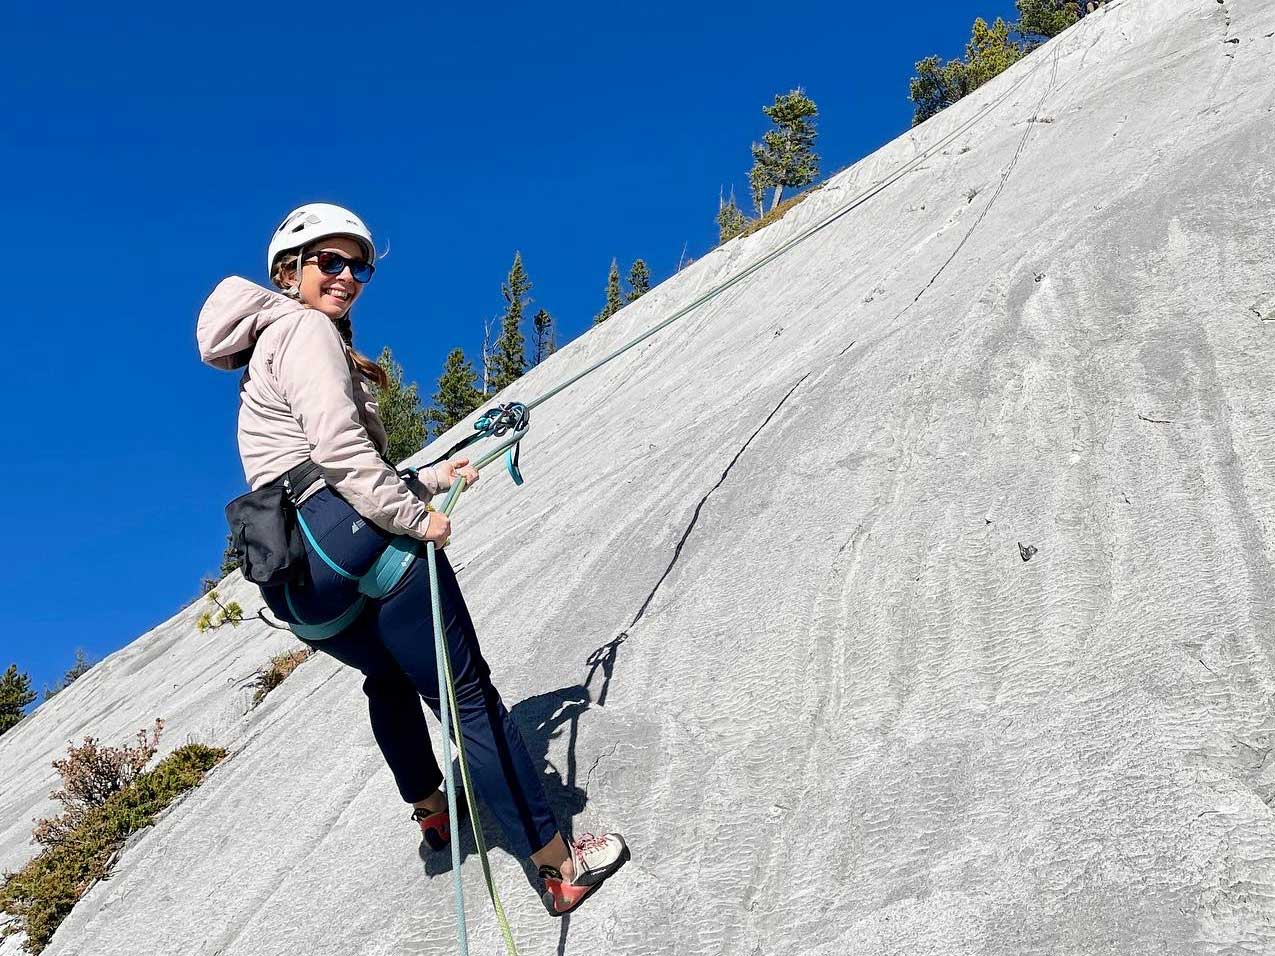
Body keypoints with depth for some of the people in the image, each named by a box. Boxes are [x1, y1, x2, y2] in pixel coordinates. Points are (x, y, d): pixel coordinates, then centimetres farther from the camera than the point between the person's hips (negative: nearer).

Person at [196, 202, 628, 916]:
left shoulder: (271, 352, 27)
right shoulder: (303, 329, -2)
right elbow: (337, 443, -19)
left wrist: (430, 479, 22)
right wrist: (413, 514, -15)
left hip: (296, 586, 10)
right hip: (354, 541, -10)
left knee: (388, 673, 34)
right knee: (468, 695, -4)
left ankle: (431, 811, 48)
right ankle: (561, 867, 1)